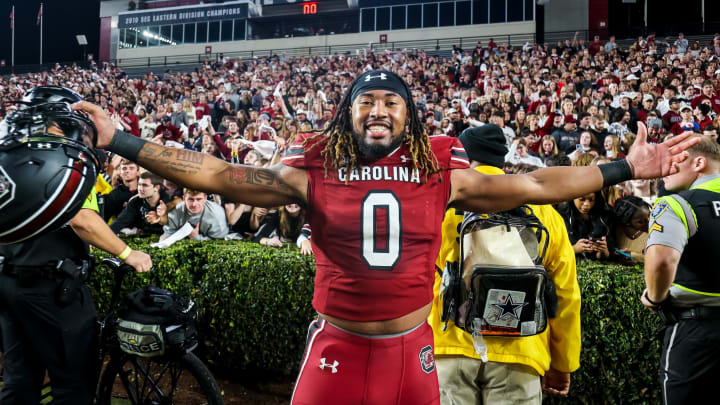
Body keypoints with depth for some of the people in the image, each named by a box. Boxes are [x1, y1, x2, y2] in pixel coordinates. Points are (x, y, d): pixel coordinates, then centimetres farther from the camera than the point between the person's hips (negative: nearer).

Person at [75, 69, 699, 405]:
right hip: (336, 346, -1)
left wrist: (624, 169, 0)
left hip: (412, 347, 2)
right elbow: (216, 175, -9)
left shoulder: (442, 171, -3)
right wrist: (124, 144, -14)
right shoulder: (313, 169, -7)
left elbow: (536, 185, 1)